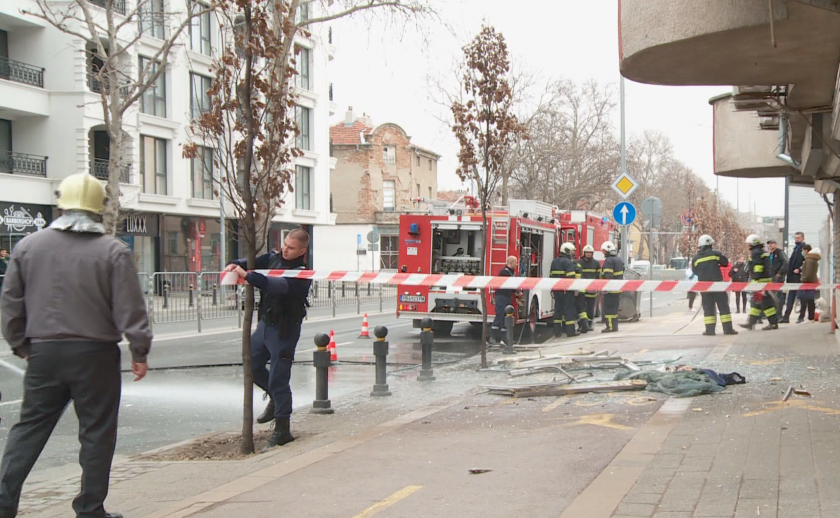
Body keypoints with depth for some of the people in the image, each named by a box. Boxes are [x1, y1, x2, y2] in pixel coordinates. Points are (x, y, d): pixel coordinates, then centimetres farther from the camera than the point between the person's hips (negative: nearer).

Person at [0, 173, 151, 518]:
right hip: (95, 355, -3)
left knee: (29, 428, 13)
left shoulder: (28, 246, 4)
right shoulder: (113, 252, -7)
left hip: (44, 352, 4)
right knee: (97, 432, 6)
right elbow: (130, 308, -8)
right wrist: (140, 351, -1)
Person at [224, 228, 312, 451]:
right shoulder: (273, 258, 3)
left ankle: (282, 430, 6)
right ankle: (275, 399, 39)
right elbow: (254, 263, 9)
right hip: (265, 323, 8)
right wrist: (235, 265, -15)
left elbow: (280, 286, -37)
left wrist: (247, 276, -43)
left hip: (284, 330, -8)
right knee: (252, 365, 16)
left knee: (278, 379, -5)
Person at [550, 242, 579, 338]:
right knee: (569, 308, -3)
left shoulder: (554, 261, 15)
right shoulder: (568, 262, -11)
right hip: (566, 290, -7)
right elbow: (571, 277, -19)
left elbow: (551, 275, 19)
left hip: (557, 290, 7)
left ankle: (557, 331, 11)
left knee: (558, 308, 11)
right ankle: (570, 331, -4)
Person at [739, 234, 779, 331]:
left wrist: (756, 279, -25)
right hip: (766, 279, 11)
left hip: (760, 281, -11)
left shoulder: (756, 253, -12)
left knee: (765, 302, -8)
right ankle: (751, 323, 18)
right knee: (755, 302, 14)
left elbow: (757, 268, -22)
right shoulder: (763, 252, 20)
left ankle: (773, 323, -7)